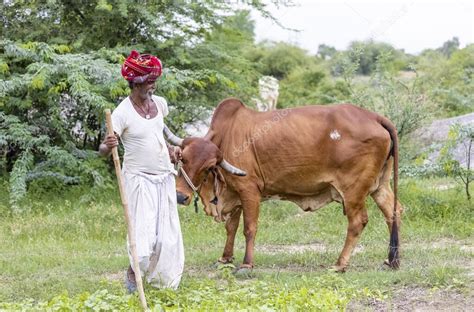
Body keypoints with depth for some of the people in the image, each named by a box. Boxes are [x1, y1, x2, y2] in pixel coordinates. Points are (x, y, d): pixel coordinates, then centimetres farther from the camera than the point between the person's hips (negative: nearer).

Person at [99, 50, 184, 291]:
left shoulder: (159, 104, 4)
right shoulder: (122, 113, -15)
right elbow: (102, 151, -17)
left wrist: (169, 149, 8)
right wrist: (108, 146, -39)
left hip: (164, 176, 6)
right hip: (139, 179, -6)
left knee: (167, 234, 7)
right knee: (144, 233, -12)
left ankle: (161, 281, 23)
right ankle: (132, 275, 11)